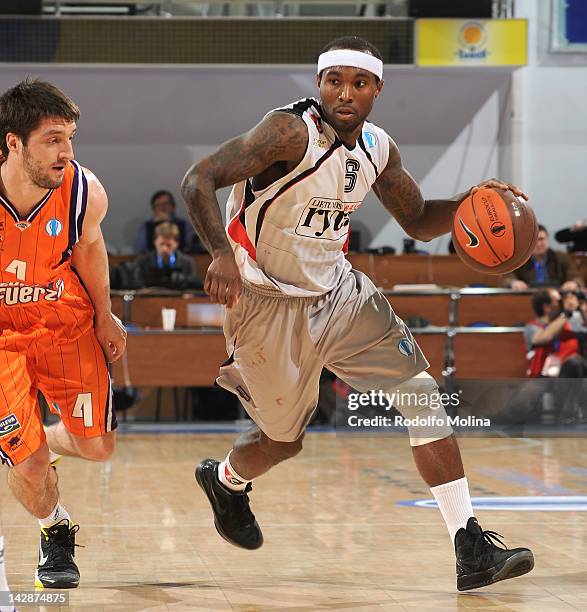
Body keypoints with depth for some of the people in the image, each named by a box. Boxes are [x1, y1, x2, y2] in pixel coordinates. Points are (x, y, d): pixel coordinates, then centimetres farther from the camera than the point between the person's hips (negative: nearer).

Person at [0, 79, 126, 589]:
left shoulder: (85, 192, -21)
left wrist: (104, 316, 11)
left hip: (65, 322, 3)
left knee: (98, 446, 4)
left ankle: (42, 444, 40)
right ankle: (55, 534, 27)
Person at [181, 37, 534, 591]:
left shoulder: (378, 149, 0)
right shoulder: (292, 131, -23)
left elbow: (419, 222, 14)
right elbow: (197, 181, -29)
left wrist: (467, 202, -6)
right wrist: (222, 253, -44)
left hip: (339, 290, 6)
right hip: (271, 304, -6)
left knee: (422, 392, -7)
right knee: (284, 439, 8)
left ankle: (471, 551, -7)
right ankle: (224, 479, 47)